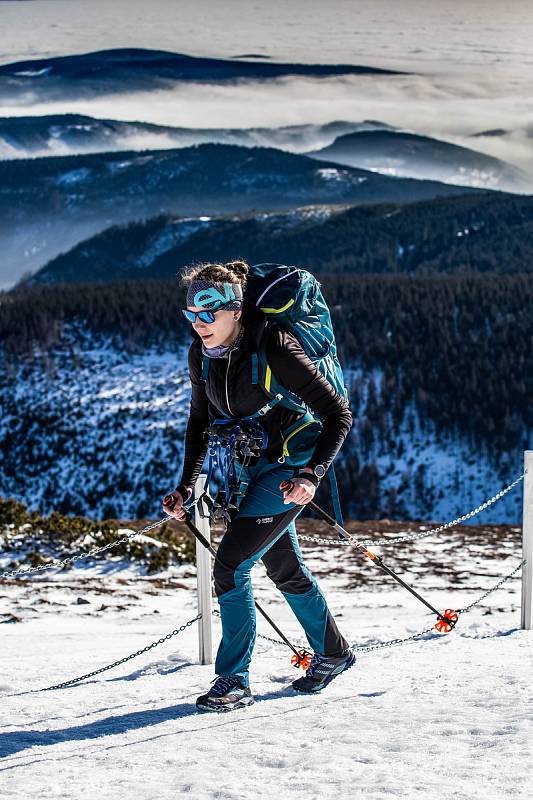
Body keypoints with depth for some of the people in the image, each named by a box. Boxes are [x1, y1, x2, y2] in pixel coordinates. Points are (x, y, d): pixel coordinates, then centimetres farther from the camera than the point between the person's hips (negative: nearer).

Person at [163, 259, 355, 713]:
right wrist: (187, 485, 0)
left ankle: (234, 682, -6)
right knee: (284, 569, 20)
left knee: (230, 564, -16)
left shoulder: (274, 350, -26)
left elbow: (338, 414, -22)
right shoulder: (202, 354, -7)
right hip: (250, 467, 8)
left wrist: (312, 474, -32)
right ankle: (332, 653, 42)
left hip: (291, 466, -8)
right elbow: (201, 421, 10)